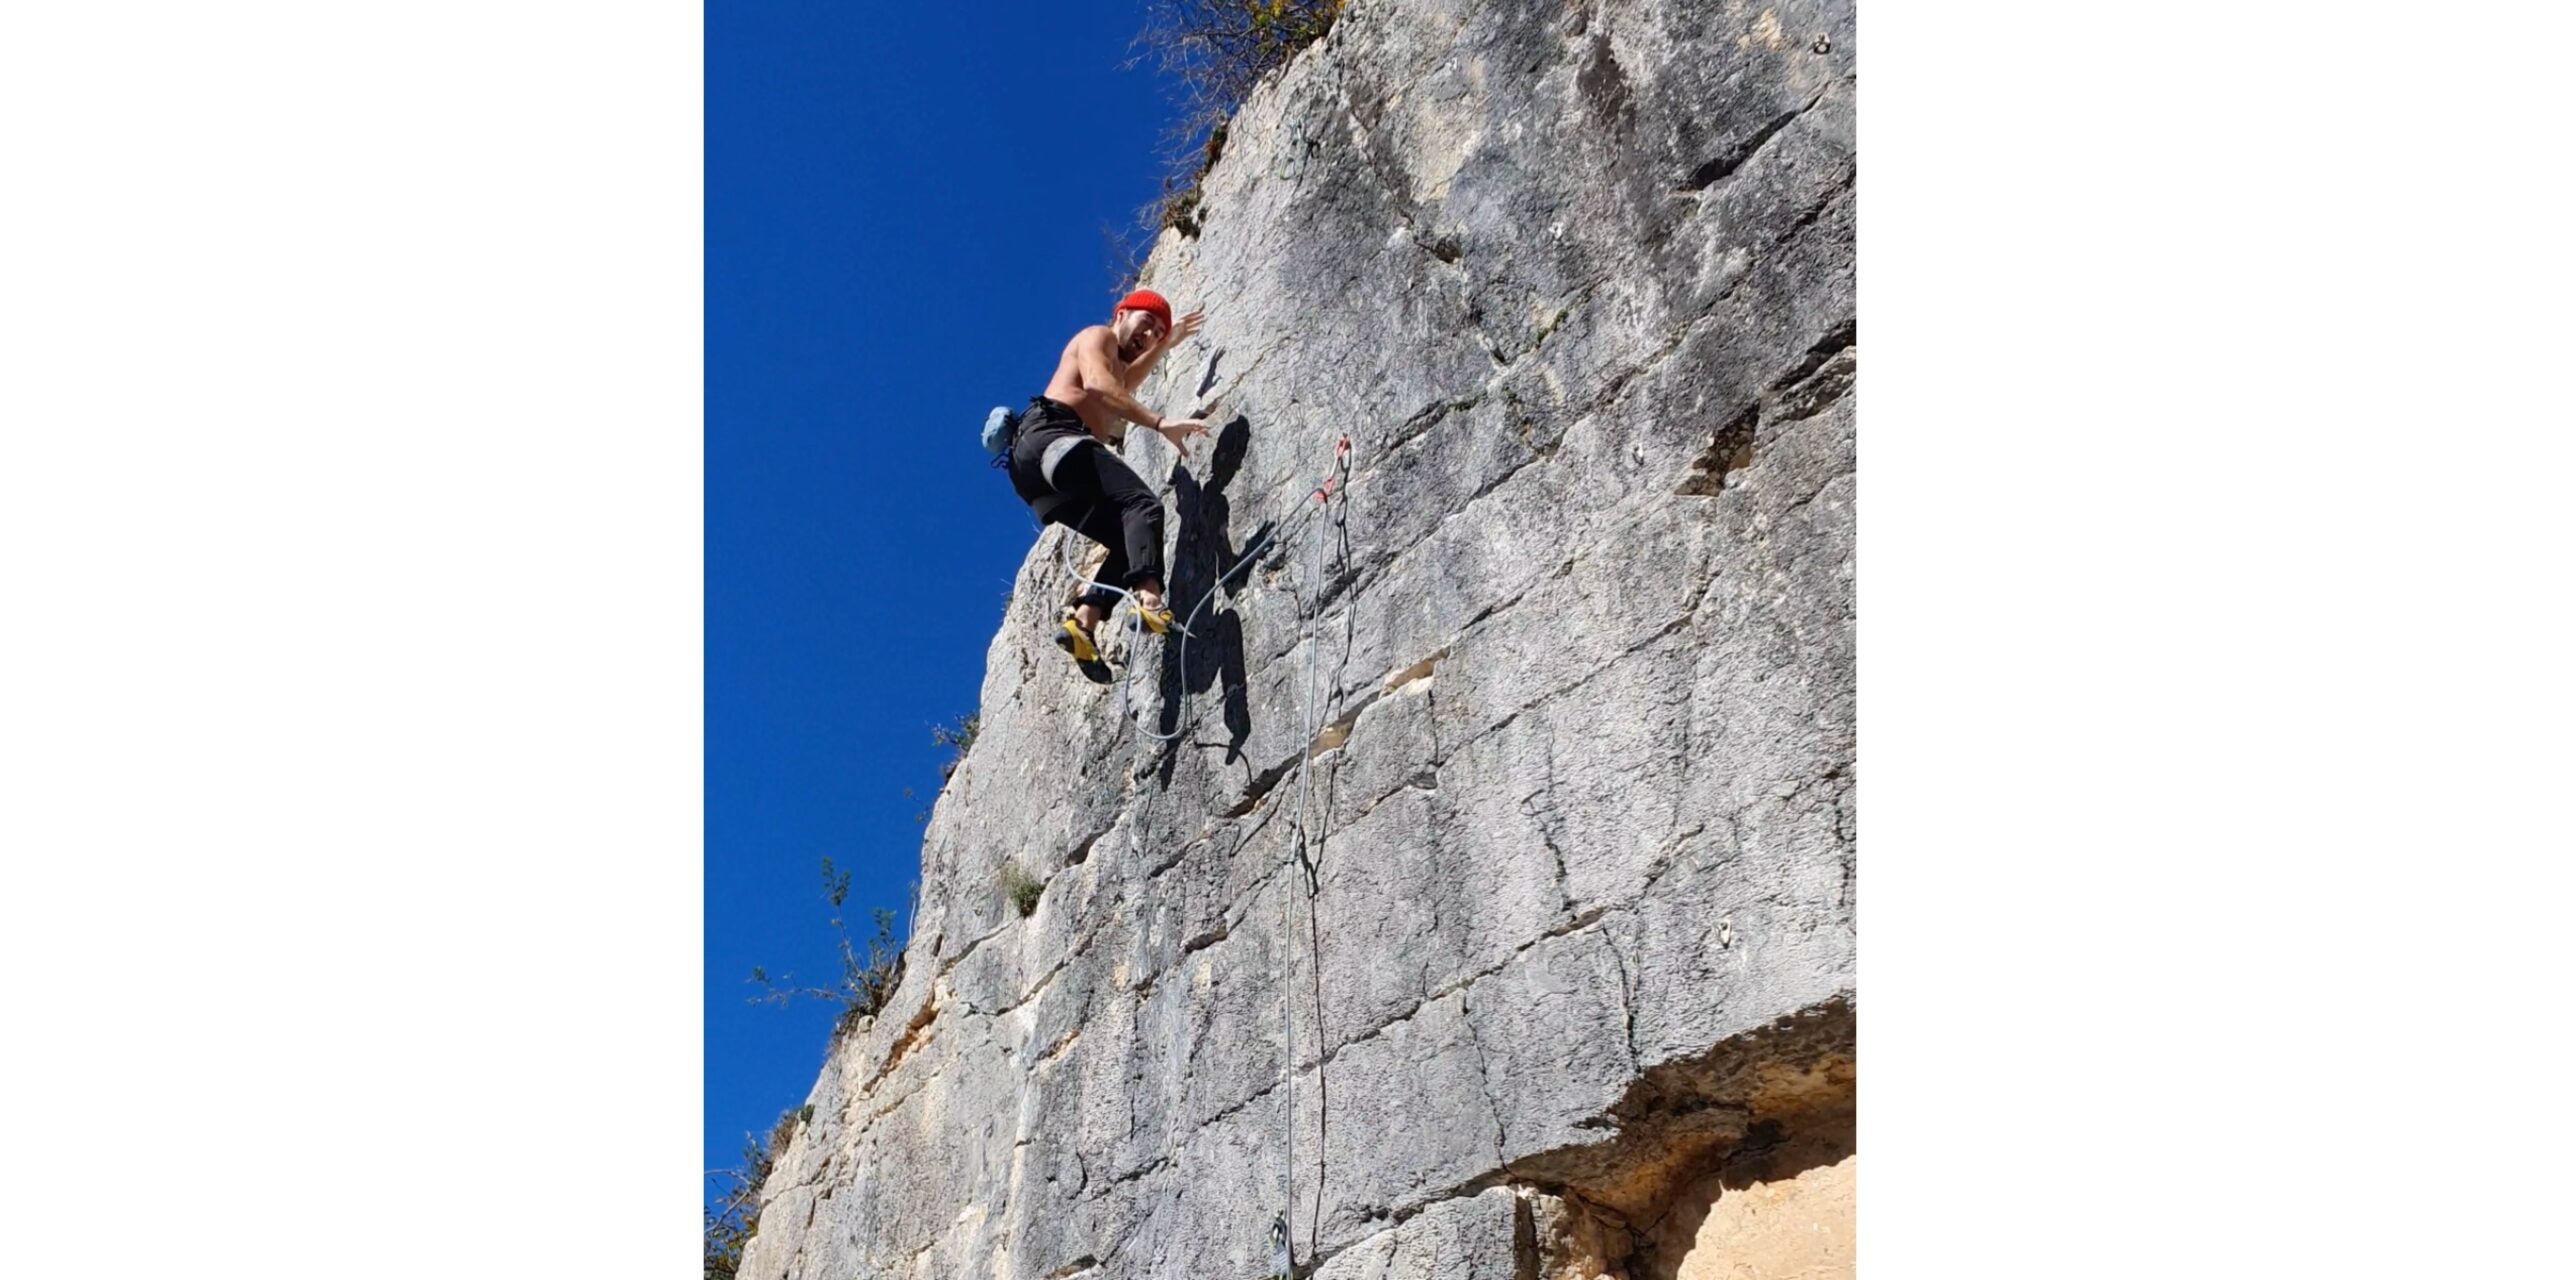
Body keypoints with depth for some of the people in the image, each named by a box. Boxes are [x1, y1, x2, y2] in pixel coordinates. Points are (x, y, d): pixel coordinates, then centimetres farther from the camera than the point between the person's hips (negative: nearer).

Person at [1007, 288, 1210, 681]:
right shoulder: (1097, 336, 9)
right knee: (1143, 505, -26)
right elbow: (1099, 386, -12)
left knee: (1129, 539, -4)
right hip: (1052, 437, -9)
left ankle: (1084, 618, -21)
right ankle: (1148, 596, -48)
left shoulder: (1114, 359, 37)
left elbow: (1124, 383, 62)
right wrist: (1160, 423, -22)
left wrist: (1165, 345, 60)